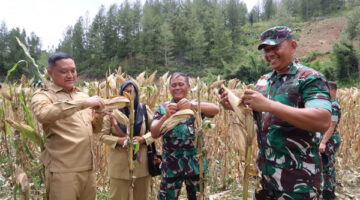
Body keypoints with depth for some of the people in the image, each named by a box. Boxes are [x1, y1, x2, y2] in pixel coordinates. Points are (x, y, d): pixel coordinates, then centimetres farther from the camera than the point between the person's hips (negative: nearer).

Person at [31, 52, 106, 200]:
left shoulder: (82, 96, 14)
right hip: (63, 171, -6)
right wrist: (83, 102, -30)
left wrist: (99, 115, -1)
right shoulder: (43, 96, -4)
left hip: (89, 168, 6)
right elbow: (43, 114, -29)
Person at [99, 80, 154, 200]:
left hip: (142, 162, 1)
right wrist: (119, 140, -17)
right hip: (119, 163, -1)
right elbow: (103, 135, 0)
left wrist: (143, 139, -13)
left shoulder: (144, 109, 1)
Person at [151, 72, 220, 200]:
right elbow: (154, 134, -12)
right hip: (171, 164, 0)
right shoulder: (163, 108, 0)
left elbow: (216, 109, -20)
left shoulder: (197, 105, 0)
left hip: (195, 162, 1)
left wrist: (192, 105, -35)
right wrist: (166, 115, -28)